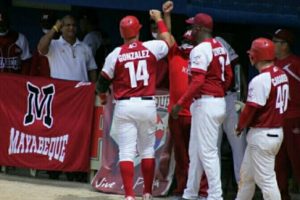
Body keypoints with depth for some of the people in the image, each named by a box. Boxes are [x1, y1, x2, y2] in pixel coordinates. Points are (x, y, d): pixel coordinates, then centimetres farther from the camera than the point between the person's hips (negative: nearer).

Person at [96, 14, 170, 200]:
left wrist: (103, 97, 24)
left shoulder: (115, 54, -5)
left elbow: (102, 82, 2)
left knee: (126, 151, -1)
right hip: (147, 105, 1)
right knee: (147, 149, 14)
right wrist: (160, 19, 34)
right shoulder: (151, 48, -3)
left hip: (124, 106, -1)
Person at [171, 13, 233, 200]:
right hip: (219, 101, 9)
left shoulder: (200, 50, -16)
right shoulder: (220, 47, 11)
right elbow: (228, 76, 15)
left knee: (207, 152, -6)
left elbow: (198, 81, -23)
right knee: (195, 151, 16)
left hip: (205, 105, -9)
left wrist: (180, 103, -21)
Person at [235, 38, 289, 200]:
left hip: (262, 134, -10)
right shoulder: (281, 74, 7)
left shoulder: (260, 80, -20)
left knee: (266, 179, -5)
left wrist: (240, 126, 0)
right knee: (246, 174, 21)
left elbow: (251, 109, -18)